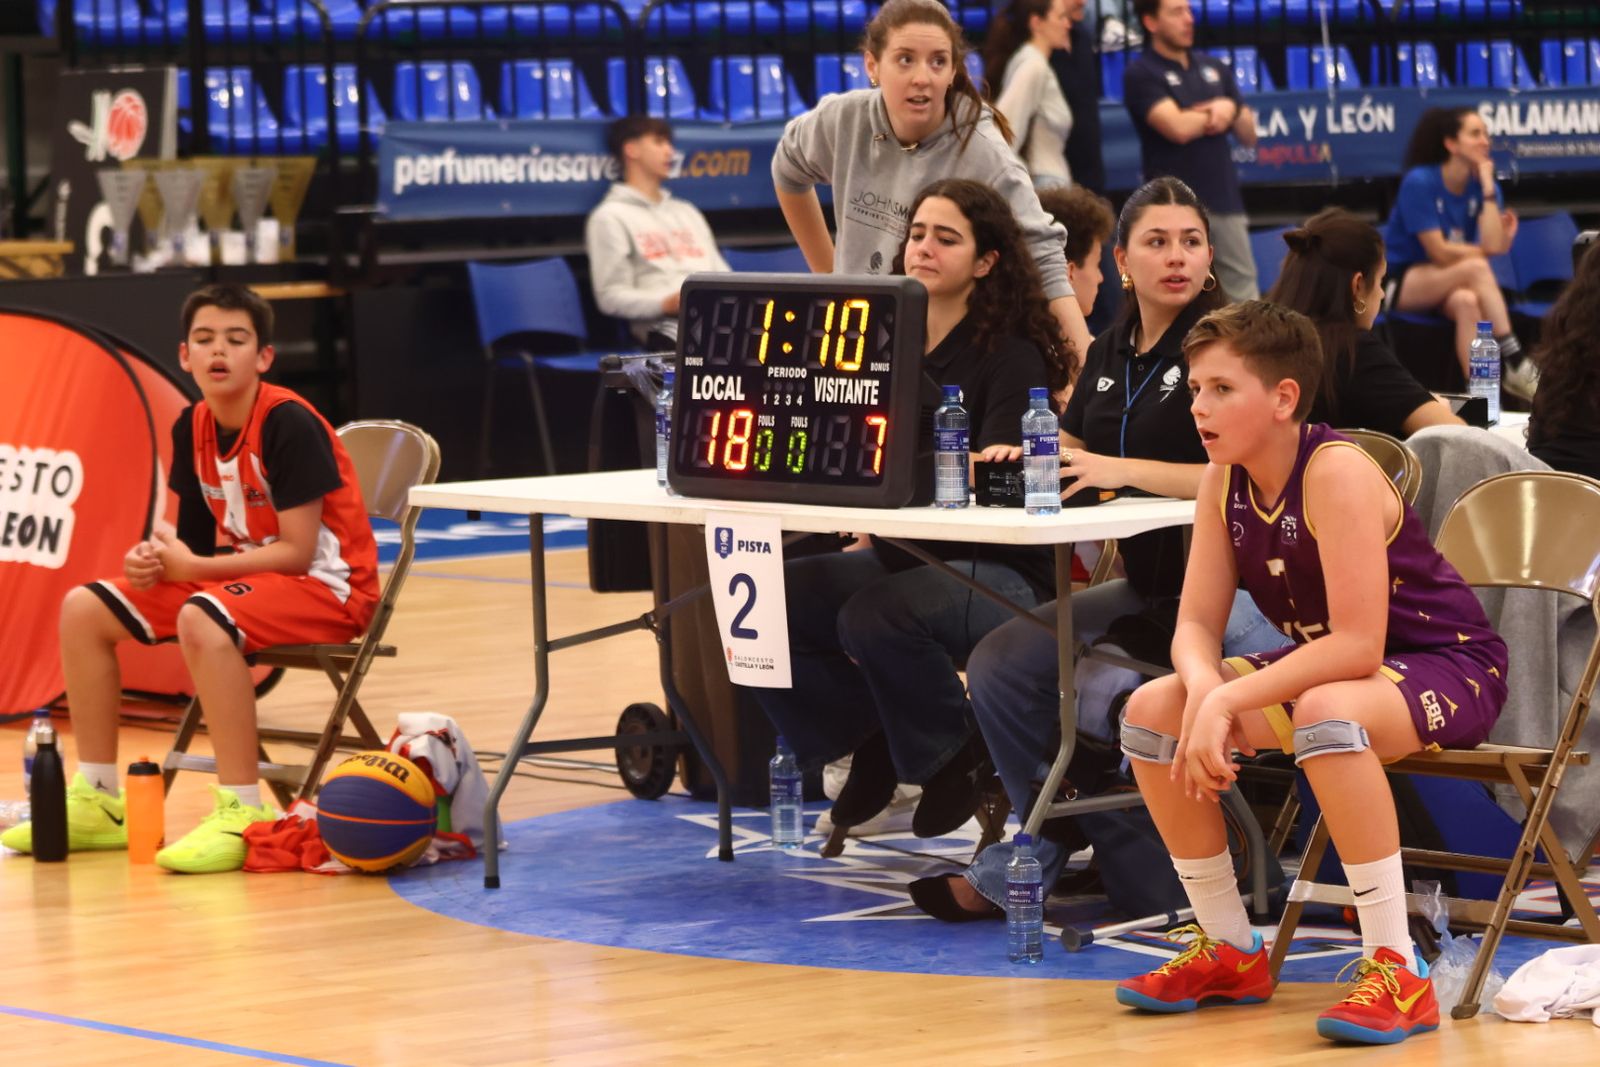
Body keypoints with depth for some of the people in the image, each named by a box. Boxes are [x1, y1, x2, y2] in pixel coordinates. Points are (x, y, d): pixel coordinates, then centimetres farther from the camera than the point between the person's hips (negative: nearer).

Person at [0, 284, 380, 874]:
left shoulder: (288, 426, -20)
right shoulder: (191, 428, 2)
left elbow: (297, 552, -23)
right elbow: (199, 539, 7)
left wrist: (190, 567, -22)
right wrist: (156, 561, -16)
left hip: (325, 583, -8)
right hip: (246, 574, 8)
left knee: (202, 620, -38)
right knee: (84, 609, 0)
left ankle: (242, 812, -33)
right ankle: (98, 799, 5)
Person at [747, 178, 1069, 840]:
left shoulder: (1012, 358, -8)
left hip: (997, 572, -7)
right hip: (898, 557, 7)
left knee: (875, 617, -35)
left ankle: (955, 761, -7)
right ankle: (873, 745, 5)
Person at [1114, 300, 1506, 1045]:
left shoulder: (1335, 471, -27)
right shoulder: (1224, 481, -4)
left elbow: (1357, 644, -32)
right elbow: (1196, 626, -4)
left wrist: (1229, 700, -34)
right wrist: (1205, 690, -27)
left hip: (1445, 666, -8)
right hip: (1324, 665, 8)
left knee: (1326, 715, -41)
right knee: (1152, 710, -7)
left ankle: (1398, 972, -31)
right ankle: (1229, 951, 7)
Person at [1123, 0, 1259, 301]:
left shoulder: (1214, 69, 14)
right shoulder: (1141, 75, -5)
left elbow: (1248, 135, 15)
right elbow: (1179, 128, -18)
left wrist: (1230, 110, -7)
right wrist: (1219, 111, -1)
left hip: (1225, 201, 6)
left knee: (1244, 297, 5)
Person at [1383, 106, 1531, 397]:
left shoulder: (1483, 185, -2)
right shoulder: (1419, 182, -17)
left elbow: (1493, 245, -17)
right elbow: (1439, 252, -18)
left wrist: (1488, 186, -17)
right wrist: (1490, 249, -9)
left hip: (1451, 286, 4)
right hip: (1401, 282, -4)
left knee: (1466, 301, -35)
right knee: (1477, 268, -32)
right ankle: (1515, 366, -35)